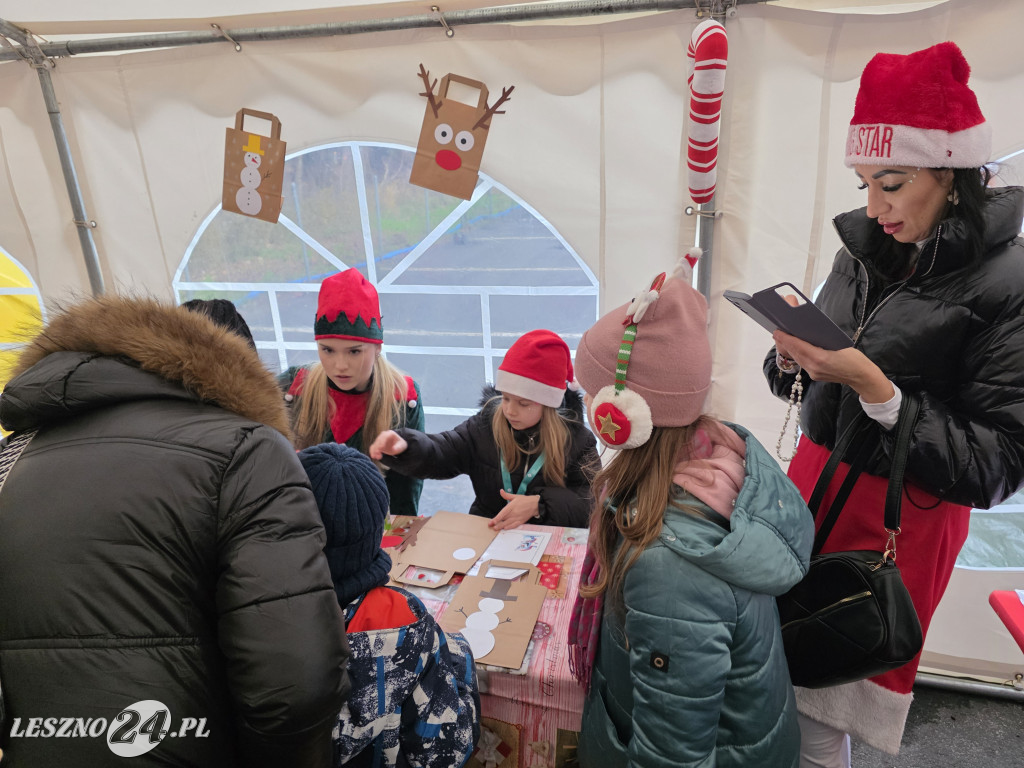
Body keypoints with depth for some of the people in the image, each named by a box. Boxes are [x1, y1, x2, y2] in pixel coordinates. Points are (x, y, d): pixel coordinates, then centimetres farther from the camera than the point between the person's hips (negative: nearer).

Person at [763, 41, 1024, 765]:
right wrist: (792, 358, -12)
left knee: (823, 710, 7)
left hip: (900, 519, -4)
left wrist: (872, 386, -24)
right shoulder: (864, 250, 2)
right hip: (815, 477, 5)